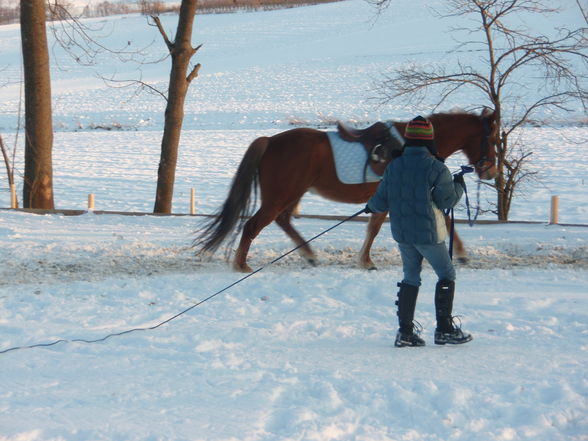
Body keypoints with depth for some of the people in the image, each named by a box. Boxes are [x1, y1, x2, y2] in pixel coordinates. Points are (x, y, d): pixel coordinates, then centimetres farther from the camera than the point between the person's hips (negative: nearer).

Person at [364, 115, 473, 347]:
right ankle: (444, 330, 3)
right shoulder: (435, 167, -13)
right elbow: (447, 200, -9)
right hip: (428, 233, -5)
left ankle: (405, 331, 10)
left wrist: (370, 206, 27)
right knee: (446, 274, 8)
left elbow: (381, 201, 5)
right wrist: (458, 185, 10)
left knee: (410, 278, 15)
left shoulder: (393, 167, 2)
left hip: (401, 232, 5)